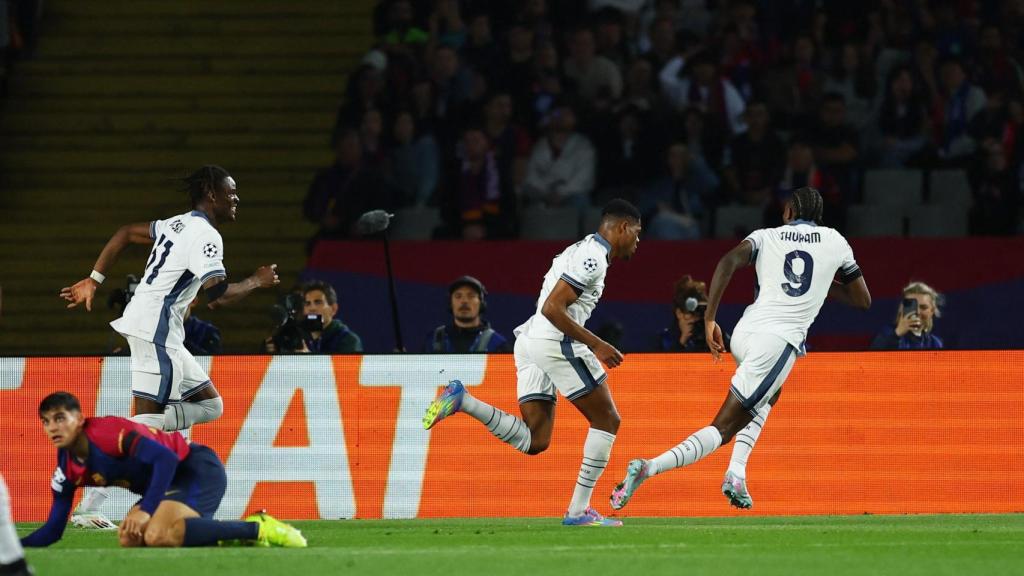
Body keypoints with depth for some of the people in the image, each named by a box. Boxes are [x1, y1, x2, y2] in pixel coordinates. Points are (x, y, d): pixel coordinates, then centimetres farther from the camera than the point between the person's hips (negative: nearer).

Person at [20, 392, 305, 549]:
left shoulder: (108, 432, -22)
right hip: (172, 482, 9)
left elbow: (166, 458, -27)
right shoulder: (67, 469, 3)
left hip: (199, 468, -9)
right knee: (130, 539, -8)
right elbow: (53, 530, 6)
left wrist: (146, 510, -29)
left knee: (158, 536, -30)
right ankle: (238, 532, -1)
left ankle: (259, 528, -22)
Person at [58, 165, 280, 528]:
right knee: (147, 418, -10)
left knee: (210, 405, 11)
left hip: (165, 335, 10)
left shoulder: (179, 224, 17)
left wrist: (94, 280, 25)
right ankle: (89, 507, -13)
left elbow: (126, 233, 23)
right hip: (155, 331, -10)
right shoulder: (206, 236, -13)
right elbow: (217, 295, -23)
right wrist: (256, 282, -6)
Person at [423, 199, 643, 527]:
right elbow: (553, 308, -18)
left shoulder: (583, 251, 22)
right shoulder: (594, 258, -10)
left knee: (534, 441, 6)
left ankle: (462, 400, -7)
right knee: (606, 420, 2)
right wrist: (596, 345, -16)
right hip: (554, 340, -9)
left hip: (529, 338, 9)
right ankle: (578, 510, 0)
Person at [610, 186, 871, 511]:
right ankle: (649, 468, -24)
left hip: (744, 335, 4)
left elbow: (729, 261, -7)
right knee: (723, 429, -3)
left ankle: (737, 473, 17)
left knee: (767, 397, 36)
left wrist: (710, 320, -7)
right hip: (779, 343, -3)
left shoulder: (767, 237, 14)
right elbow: (863, 300, 20)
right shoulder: (835, 242, 14)